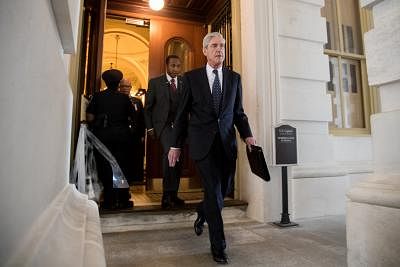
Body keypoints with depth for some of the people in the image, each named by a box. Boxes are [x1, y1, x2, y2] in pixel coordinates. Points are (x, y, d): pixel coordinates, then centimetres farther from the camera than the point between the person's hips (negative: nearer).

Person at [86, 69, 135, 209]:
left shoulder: (98, 96, -2)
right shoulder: (124, 98, -1)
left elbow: (90, 117, -7)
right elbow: (132, 115, -2)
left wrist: (96, 126, 11)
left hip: (102, 135, 0)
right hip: (121, 135, 1)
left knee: (105, 167, 6)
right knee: (121, 166, 8)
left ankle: (109, 200, 9)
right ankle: (123, 200, 12)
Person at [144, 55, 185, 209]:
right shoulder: (155, 83, 3)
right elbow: (148, 107, 5)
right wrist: (149, 127, -1)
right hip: (163, 124, -3)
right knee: (169, 152, -25)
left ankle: (173, 195, 21)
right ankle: (167, 195, -17)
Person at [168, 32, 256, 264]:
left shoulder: (234, 77, 11)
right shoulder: (191, 77, 3)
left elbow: (238, 112, 12)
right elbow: (182, 113, 4)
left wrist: (247, 134, -3)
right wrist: (176, 145, 3)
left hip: (227, 143, 4)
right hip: (203, 143, -3)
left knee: (224, 189, 11)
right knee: (213, 190, -5)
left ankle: (202, 214, 44)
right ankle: (218, 246, 12)